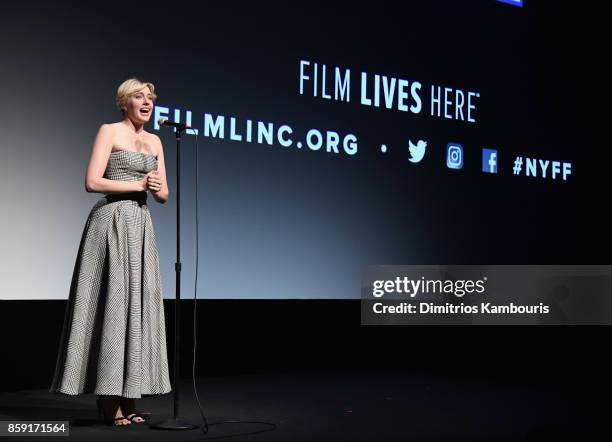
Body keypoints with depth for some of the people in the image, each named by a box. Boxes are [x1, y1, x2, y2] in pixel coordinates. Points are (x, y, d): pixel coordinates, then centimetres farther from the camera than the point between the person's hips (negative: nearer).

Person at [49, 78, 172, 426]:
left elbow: (164, 194, 16)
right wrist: (138, 184, -11)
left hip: (141, 226, 7)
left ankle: (128, 396, 9)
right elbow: (92, 182, -12)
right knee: (112, 302, -8)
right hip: (112, 224, -7)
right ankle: (109, 400, -4)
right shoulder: (109, 131, -2)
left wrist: (157, 188, -6)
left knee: (138, 304, 4)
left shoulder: (155, 141, 17)